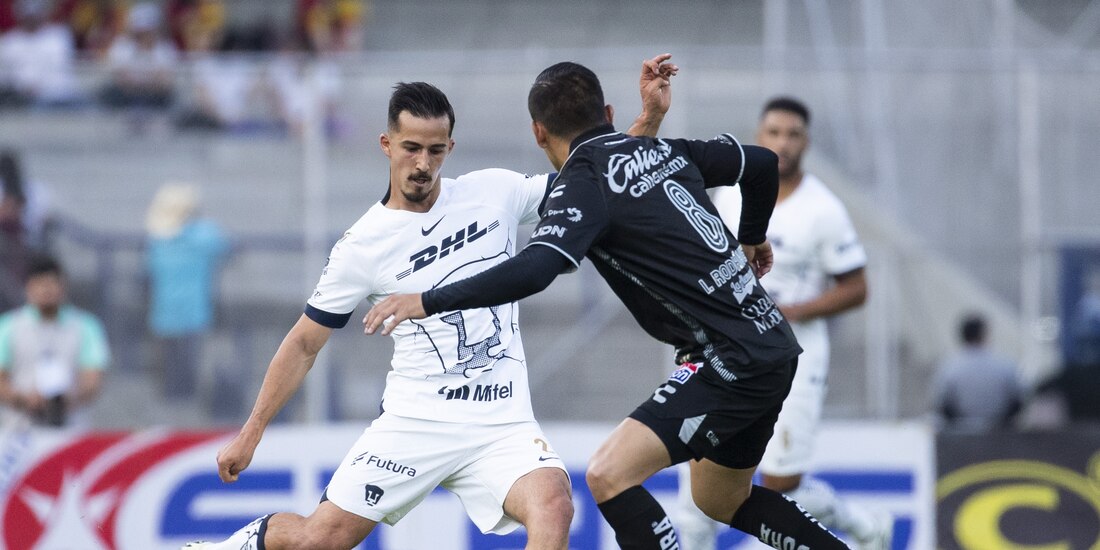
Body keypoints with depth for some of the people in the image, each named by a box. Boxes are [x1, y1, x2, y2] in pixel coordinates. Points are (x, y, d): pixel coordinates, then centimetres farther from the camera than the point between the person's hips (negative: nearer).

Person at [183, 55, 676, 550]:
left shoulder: (495, 192, 3)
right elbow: (304, 344, 6)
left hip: (502, 424, 1)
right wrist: (250, 434, 4)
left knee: (553, 508, -28)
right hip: (415, 421, -1)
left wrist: (650, 114, -1)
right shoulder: (362, 245, -3)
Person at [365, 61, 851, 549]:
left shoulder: (584, 183, -13)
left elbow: (533, 271, -28)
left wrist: (428, 302, -26)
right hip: (771, 343, 9)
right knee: (721, 501, 25)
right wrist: (752, 238, 40)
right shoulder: (664, 152, 10)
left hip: (733, 360, -9)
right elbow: (760, 162, 22)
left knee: (609, 475, -16)